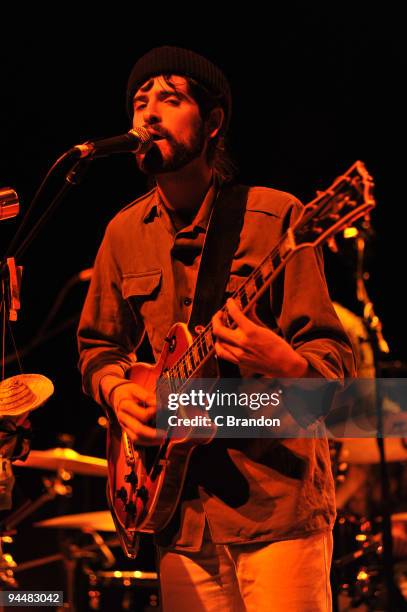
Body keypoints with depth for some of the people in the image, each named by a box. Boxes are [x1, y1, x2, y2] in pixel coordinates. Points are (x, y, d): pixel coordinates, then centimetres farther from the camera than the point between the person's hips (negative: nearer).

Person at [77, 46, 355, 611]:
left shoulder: (275, 217, -5)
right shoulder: (124, 233, 10)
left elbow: (337, 358, -8)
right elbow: (97, 345, 22)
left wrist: (286, 363, -30)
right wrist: (116, 390, 0)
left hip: (277, 502, -4)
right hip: (181, 509, 5)